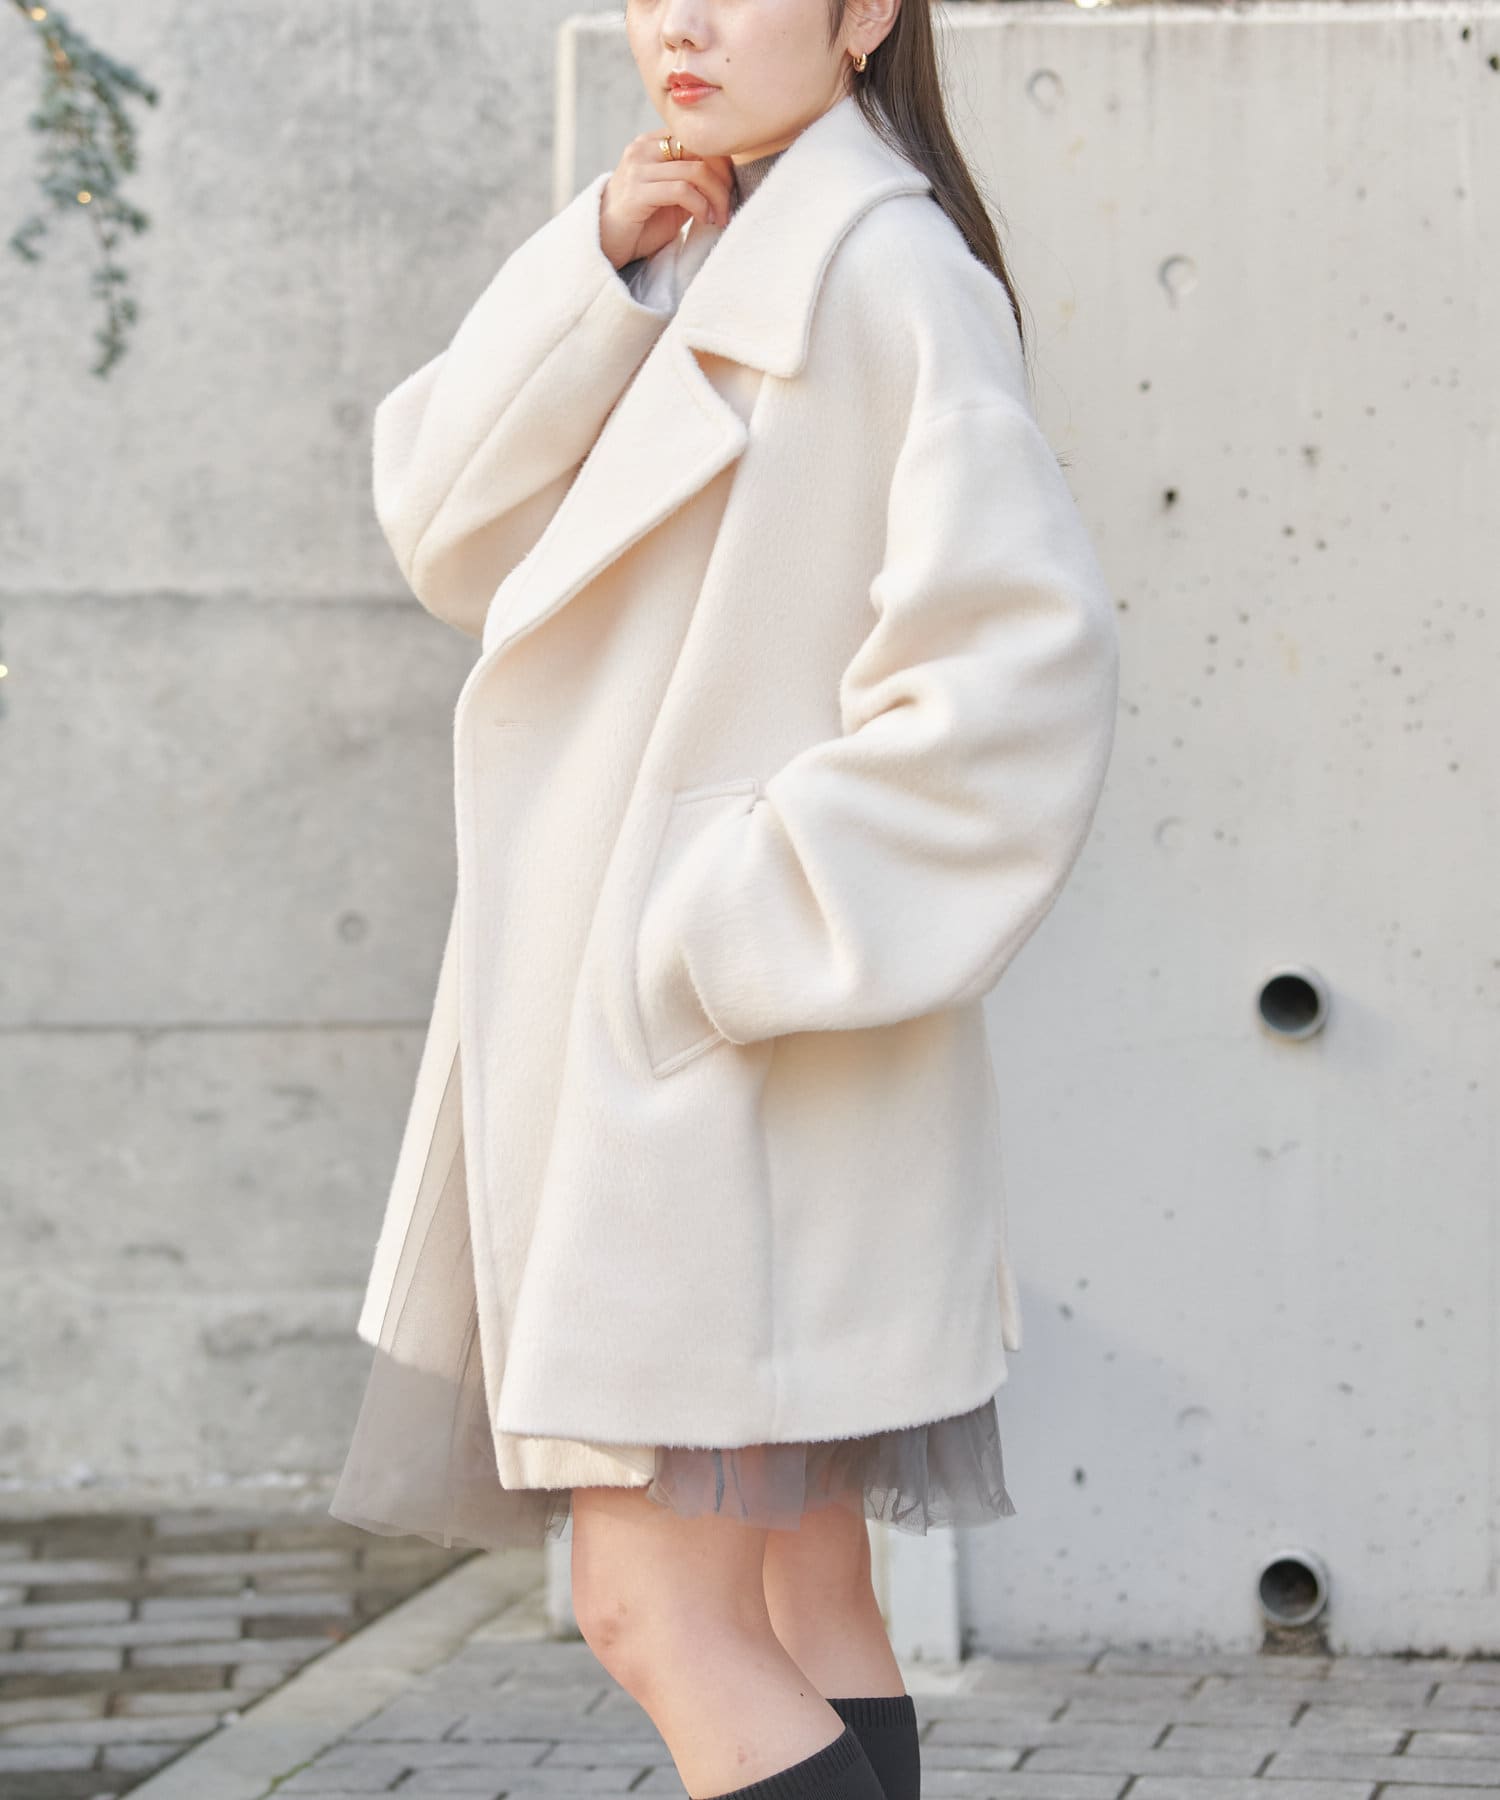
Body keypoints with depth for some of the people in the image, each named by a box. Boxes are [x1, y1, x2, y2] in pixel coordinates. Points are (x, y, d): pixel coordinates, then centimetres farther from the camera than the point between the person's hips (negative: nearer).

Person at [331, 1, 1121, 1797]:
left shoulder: (885, 273, -14)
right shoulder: (701, 270, 15)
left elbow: (1019, 654, -23)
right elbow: (449, 530, 6)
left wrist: (743, 918, -20)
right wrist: (597, 268, -7)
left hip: (732, 1060, -9)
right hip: (627, 1040, 9)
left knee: (661, 1604, -10)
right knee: (795, 1604, 11)